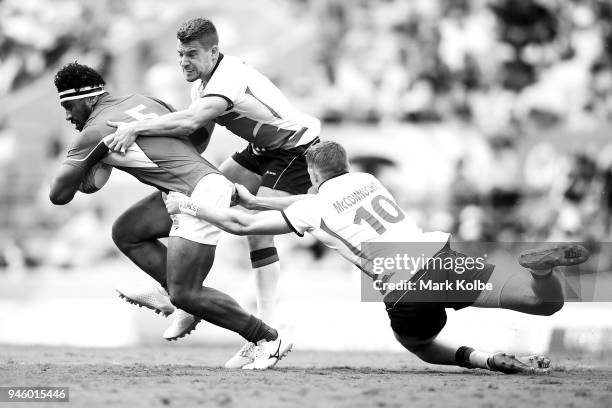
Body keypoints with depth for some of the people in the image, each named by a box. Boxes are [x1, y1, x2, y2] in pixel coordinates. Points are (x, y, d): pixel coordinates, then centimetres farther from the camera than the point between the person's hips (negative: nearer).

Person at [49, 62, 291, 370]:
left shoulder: (94, 132, -3)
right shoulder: (141, 101, 18)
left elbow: (59, 195, 0)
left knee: (185, 296, -8)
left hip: (199, 193, -9)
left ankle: (269, 340, -3)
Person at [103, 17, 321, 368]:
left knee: (259, 230, -16)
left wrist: (136, 128, -45)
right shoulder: (202, 82, 0)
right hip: (264, 149, 10)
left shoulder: (230, 77, -30)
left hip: (296, 148, -10)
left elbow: (190, 121, -45)